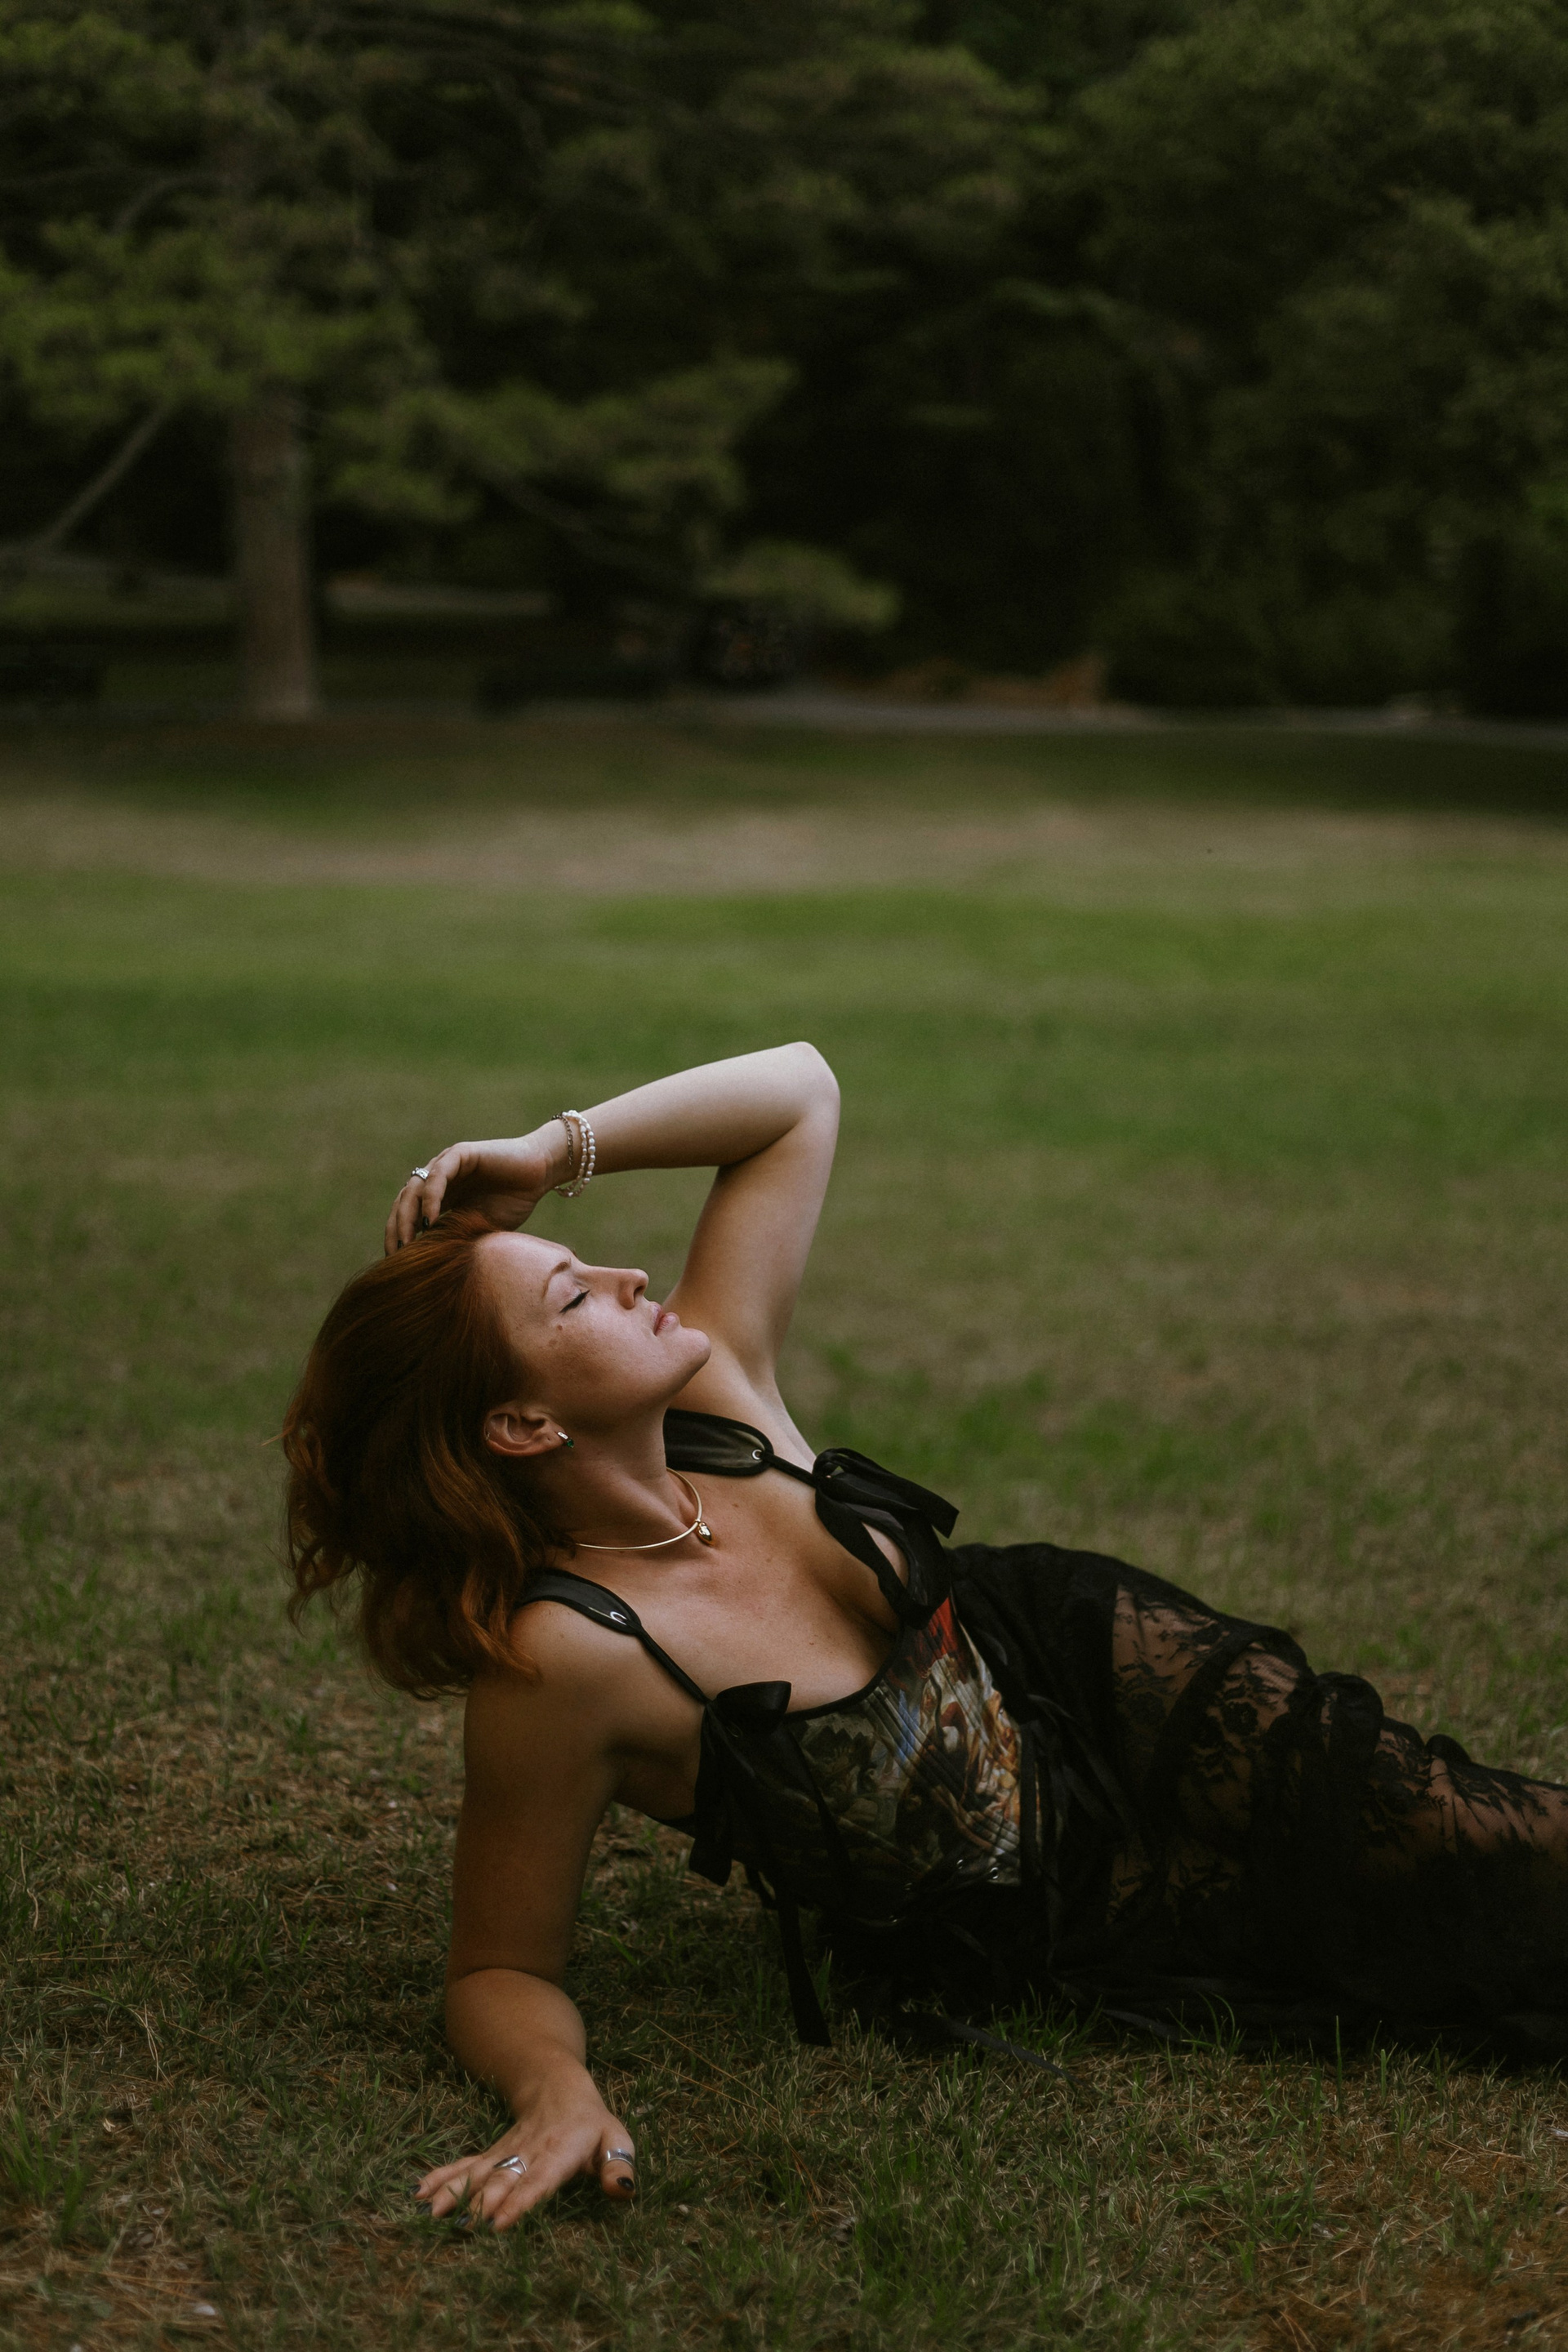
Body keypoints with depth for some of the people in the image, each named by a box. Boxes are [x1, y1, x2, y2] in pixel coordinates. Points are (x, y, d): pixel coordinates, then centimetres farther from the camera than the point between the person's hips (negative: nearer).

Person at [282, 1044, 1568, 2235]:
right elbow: (501, 1973, -22)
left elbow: (797, 1090, -8)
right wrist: (557, 2094, -44)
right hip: (1037, 1929, -5)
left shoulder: (715, 1397, -16)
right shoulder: (560, 1656, -33)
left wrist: (555, 1150, -20)